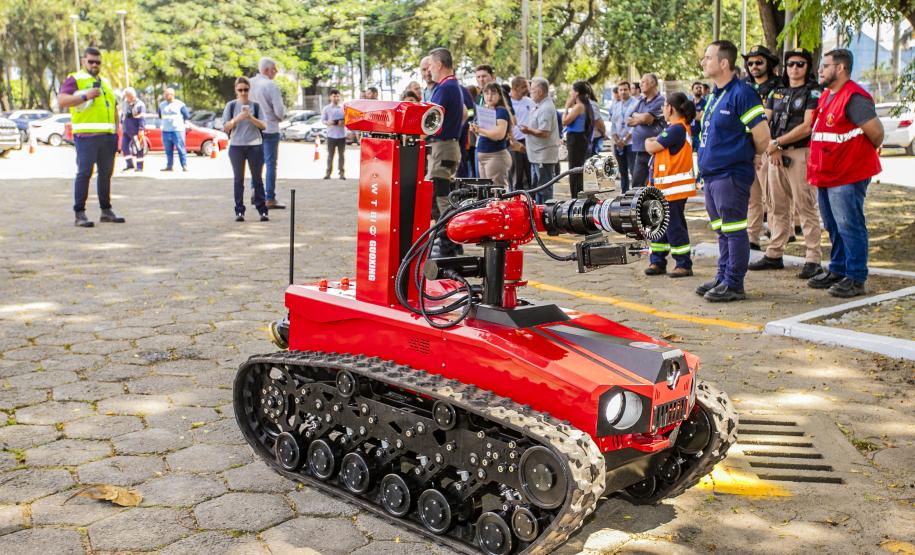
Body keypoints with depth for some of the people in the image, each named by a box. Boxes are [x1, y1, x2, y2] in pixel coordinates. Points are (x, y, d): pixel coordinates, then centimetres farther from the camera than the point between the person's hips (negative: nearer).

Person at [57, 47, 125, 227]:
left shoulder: (105, 82, 24)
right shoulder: (74, 80, 3)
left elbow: (114, 107, 27)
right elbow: (61, 100, -12)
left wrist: (116, 131, 17)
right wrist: (85, 96, -23)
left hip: (107, 136, 6)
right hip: (86, 136, -6)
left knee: (106, 173, 10)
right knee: (84, 173, -9)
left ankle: (106, 210, 18)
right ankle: (80, 214, -9)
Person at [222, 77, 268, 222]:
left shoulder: (256, 105, 5)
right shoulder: (231, 105, 5)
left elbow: (263, 125, 0)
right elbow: (225, 127, 1)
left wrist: (251, 117, -16)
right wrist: (237, 118, -16)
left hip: (255, 146, 0)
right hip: (236, 146, 0)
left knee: (257, 179, 3)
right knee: (239, 179, 3)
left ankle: (262, 210, 4)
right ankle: (239, 211, 5)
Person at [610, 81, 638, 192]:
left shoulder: (636, 104, -3)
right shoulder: (615, 106, 16)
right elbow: (613, 125, 14)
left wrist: (625, 139, -12)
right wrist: (616, 140, -1)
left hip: (631, 142, -6)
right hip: (618, 144, 6)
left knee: (633, 171, -11)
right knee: (623, 172, 11)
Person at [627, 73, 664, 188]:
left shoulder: (660, 101, -8)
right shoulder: (641, 101, 17)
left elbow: (647, 118, -18)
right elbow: (629, 121, 13)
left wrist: (636, 117, 3)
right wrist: (641, 118, -5)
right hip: (640, 150, 8)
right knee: (636, 184, 9)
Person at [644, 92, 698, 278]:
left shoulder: (677, 129, -17)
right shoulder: (680, 127, 16)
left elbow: (651, 148, -15)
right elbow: (656, 143, 15)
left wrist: (648, 142, 4)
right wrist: (653, 141, -3)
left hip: (673, 187, -10)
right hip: (662, 187, 10)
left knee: (674, 227, -4)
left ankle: (684, 265, 4)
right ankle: (657, 262, 19)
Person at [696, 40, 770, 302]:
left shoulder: (742, 93, -14)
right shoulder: (714, 94, 14)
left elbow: (762, 137, -14)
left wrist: (744, 157, 1)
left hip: (731, 175, -9)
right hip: (711, 174, 9)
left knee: (734, 231, -2)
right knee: (722, 230, 16)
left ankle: (734, 285, 5)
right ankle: (723, 278, 26)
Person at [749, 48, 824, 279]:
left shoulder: (813, 92, -1)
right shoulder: (776, 92, 17)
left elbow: (807, 127, -12)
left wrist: (777, 143, -10)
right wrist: (772, 149, -4)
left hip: (800, 153, -6)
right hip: (775, 154, 6)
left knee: (806, 207, -7)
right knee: (777, 206, 10)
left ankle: (813, 260, -6)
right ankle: (774, 255, 18)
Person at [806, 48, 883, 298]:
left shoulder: (854, 97, -17)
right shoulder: (826, 96, 14)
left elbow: (876, 132, -17)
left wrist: (867, 152, -1)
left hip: (848, 176, -10)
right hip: (827, 175, 10)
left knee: (849, 226, -5)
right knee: (833, 227, 17)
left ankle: (856, 279, 1)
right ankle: (838, 271, 28)